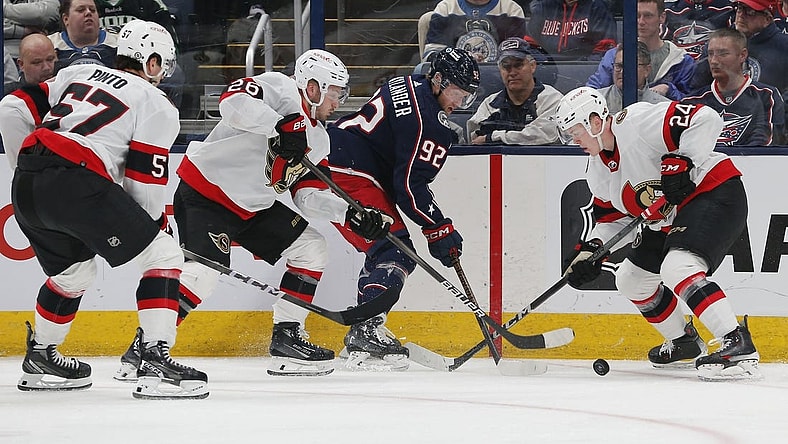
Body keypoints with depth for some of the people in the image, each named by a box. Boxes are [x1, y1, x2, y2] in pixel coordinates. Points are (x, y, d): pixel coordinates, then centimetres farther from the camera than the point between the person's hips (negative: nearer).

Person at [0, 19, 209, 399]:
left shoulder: (80, 74, 27)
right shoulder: (157, 104, 10)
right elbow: (145, 181, 3)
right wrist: (155, 223, 20)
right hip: (76, 182, -7)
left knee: (74, 272, 31)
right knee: (163, 256, 2)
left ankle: (40, 359, 40)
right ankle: (155, 361, -11)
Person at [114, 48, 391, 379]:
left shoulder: (318, 139, 14)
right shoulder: (280, 89, -12)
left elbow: (309, 196, 10)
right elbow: (234, 100, -30)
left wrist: (350, 214, -4)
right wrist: (282, 125, -37)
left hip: (253, 207, 9)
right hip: (205, 192, -9)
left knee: (312, 250, 7)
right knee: (207, 269, -26)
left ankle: (287, 338, 11)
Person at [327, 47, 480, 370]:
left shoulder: (410, 86, 16)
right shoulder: (427, 120, -16)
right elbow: (410, 184, -18)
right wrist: (438, 228, -10)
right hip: (350, 174, -11)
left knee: (383, 249, 18)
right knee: (396, 250, -15)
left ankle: (361, 343, 19)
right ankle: (366, 331, -26)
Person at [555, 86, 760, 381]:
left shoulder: (636, 122, -22)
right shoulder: (599, 169, 9)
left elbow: (706, 120, -27)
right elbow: (611, 217, 16)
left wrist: (681, 161, -32)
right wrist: (590, 251, 0)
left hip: (714, 193, -11)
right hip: (670, 219, 11)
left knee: (677, 268, -31)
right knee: (631, 279, 17)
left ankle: (738, 346, -36)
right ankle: (685, 342, 35)